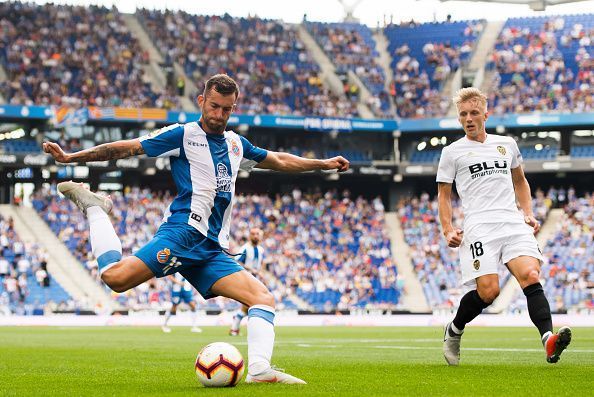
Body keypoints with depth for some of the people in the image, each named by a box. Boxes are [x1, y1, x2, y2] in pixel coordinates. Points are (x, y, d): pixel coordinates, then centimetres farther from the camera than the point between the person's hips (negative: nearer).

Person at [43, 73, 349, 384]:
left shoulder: (236, 144, 24)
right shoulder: (183, 135, 4)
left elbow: (279, 161, 40)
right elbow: (127, 148, 2)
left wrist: (324, 164, 43)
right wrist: (70, 157, -3)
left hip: (212, 249, 7)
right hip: (183, 232, -7)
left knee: (264, 298, -8)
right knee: (116, 277, -29)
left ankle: (259, 369, -21)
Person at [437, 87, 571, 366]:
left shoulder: (507, 144, 20)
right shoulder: (452, 152, 11)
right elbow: (443, 195, 13)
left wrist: (528, 214, 18)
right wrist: (448, 230, -1)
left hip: (514, 224, 3)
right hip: (479, 228, -3)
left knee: (530, 276, -21)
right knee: (488, 290, -17)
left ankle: (548, 339, -36)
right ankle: (453, 332, 10)